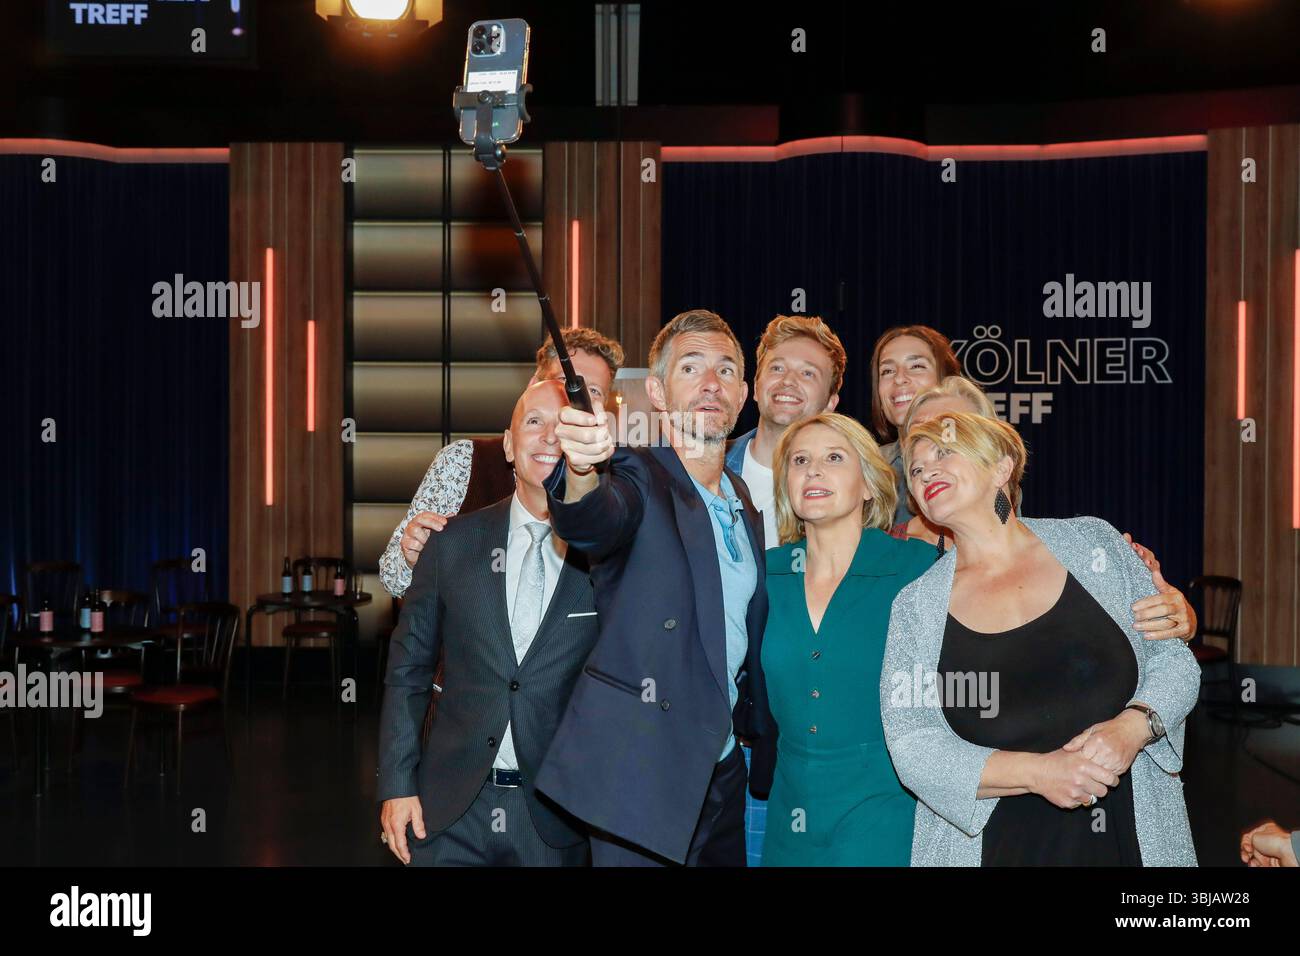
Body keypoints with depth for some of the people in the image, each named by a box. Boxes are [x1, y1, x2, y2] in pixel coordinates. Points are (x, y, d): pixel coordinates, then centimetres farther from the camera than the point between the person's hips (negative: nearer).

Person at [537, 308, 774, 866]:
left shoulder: (746, 506, 11)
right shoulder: (638, 480, -9)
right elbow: (593, 522, -33)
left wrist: (758, 747, 12)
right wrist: (581, 472, -53)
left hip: (724, 772, 7)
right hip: (641, 773, -6)